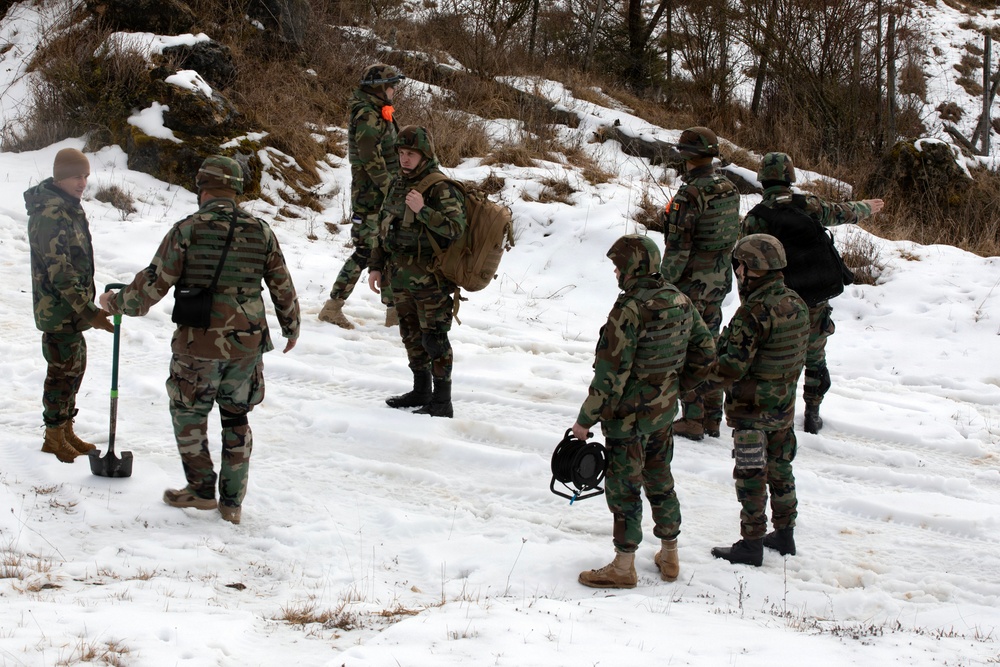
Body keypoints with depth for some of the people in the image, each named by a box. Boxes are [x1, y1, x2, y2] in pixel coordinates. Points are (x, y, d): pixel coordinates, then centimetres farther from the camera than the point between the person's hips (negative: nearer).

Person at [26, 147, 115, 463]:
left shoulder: (70, 207, 9)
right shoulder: (50, 215, -23)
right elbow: (59, 271, -26)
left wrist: (87, 303, 22)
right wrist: (88, 311, -27)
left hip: (74, 306, 10)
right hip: (58, 309, -10)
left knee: (75, 366, 17)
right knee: (63, 371, 0)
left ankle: (66, 430, 29)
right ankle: (54, 437, 12)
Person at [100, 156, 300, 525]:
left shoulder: (186, 230, -9)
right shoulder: (261, 231, 3)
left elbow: (153, 284, -6)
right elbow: (283, 287, 11)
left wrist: (115, 302, 11)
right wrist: (292, 327, 28)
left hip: (198, 344, -4)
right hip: (248, 343, 4)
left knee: (188, 412, 16)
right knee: (236, 418, 17)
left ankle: (201, 489, 17)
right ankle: (232, 501, 18)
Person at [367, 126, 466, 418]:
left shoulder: (440, 189, -14)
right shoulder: (397, 186, 11)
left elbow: (456, 228, -23)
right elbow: (385, 229, 20)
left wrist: (423, 210, -29)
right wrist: (376, 265, 18)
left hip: (431, 281, -8)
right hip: (402, 278, 8)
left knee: (434, 339, -6)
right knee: (412, 336, 17)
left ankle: (442, 402, -2)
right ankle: (421, 391, 30)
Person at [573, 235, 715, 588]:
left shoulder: (629, 311, -24)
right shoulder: (681, 302, -1)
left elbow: (611, 373, -22)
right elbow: (705, 353, 8)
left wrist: (585, 419, -14)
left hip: (629, 416, -7)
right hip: (664, 412, 7)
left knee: (624, 488, 4)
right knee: (660, 480, 20)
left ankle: (623, 566, 12)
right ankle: (669, 556, 30)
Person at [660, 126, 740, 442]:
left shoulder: (690, 195, -20)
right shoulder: (730, 190, 4)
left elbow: (678, 245, -19)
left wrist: (665, 282, -11)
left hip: (691, 282, -8)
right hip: (720, 279, 8)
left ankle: (693, 420, 2)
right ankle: (712, 418, 20)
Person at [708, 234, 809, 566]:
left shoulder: (754, 313, -24)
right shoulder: (797, 305, 1)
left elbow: (732, 368, -24)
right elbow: (798, 356, 9)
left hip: (752, 410, -8)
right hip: (784, 404, 8)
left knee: (750, 476, 2)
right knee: (780, 469, 19)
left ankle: (751, 545, 8)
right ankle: (784, 534, 29)